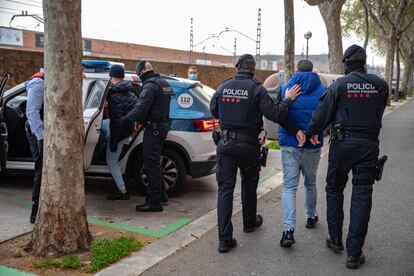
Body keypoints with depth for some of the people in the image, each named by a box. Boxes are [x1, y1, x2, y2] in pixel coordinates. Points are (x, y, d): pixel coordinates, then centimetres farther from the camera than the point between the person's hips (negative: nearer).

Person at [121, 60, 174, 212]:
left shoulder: (150, 85, -15)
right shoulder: (164, 83, 16)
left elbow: (141, 107, -23)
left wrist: (124, 119, -16)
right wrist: (142, 120, 15)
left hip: (154, 128, -10)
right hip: (162, 125, 10)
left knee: (151, 164, -6)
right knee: (154, 162, 19)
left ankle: (154, 202, -3)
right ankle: (161, 194, 29)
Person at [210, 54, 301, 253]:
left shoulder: (223, 87, 2)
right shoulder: (256, 89, -9)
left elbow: (213, 111, 16)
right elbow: (275, 114, -13)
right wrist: (288, 99, 2)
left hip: (225, 144, 2)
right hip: (248, 145, -2)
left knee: (225, 188, 2)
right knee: (249, 184, 21)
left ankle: (225, 239, -2)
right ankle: (249, 222, 41)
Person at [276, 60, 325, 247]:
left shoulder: (285, 88, 3)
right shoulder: (322, 90, 4)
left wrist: (296, 131, -11)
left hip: (289, 144, -1)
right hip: (313, 145, 1)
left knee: (289, 186, -2)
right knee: (310, 183, 20)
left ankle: (289, 229, -14)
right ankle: (311, 217, 37)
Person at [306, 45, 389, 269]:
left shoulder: (339, 85, -6)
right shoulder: (380, 85, 2)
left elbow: (323, 113, -6)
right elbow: (378, 113, 10)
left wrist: (311, 132, 8)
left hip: (343, 143, -2)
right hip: (369, 144, 2)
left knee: (334, 190, 16)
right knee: (362, 197, 4)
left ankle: (335, 240, 23)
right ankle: (354, 254, 8)